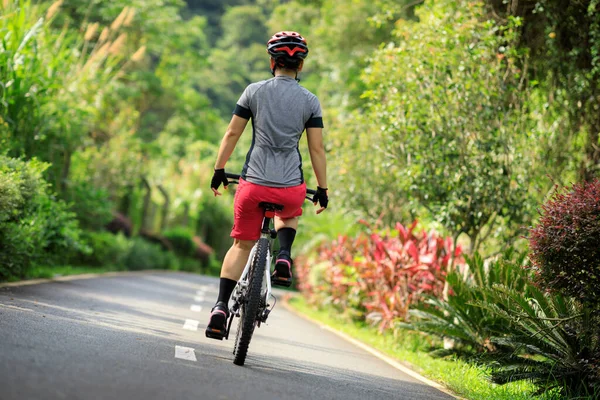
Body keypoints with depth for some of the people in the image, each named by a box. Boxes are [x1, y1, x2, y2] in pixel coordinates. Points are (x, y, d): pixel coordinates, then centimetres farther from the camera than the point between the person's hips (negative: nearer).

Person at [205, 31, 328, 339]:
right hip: (291, 188, 0)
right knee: (289, 216, 35)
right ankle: (284, 258, 7)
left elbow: (232, 134, 4)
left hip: (253, 183, 0)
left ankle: (221, 308, -1)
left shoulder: (254, 91, 3)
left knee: (242, 245, 12)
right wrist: (322, 189, 11)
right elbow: (317, 148, 3)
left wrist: (219, 170, 14)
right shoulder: (310, 101, 4)